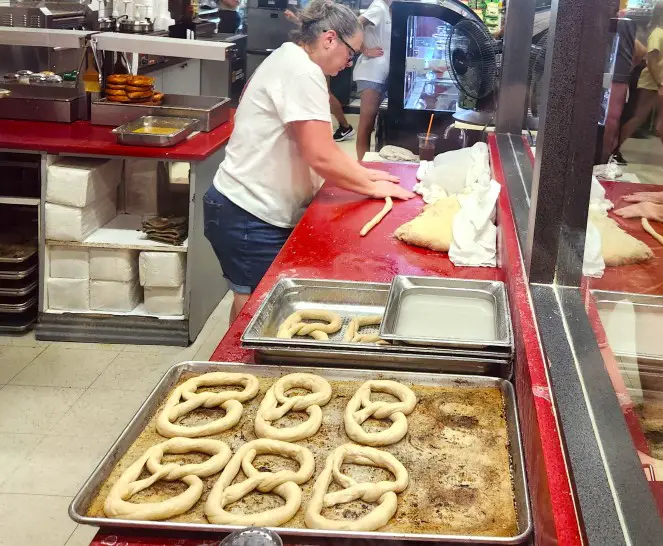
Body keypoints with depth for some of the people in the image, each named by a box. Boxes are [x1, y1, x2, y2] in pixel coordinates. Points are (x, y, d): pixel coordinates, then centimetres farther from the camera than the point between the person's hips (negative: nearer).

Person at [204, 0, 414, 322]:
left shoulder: (290, 60, 14)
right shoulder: (303, 72, -18)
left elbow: (318, 145, 20)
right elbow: (321, 157, -22)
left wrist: (361, 172, 12)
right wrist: (372, 187, -9)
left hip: (250, 208, 10)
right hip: (249, 216, -10)